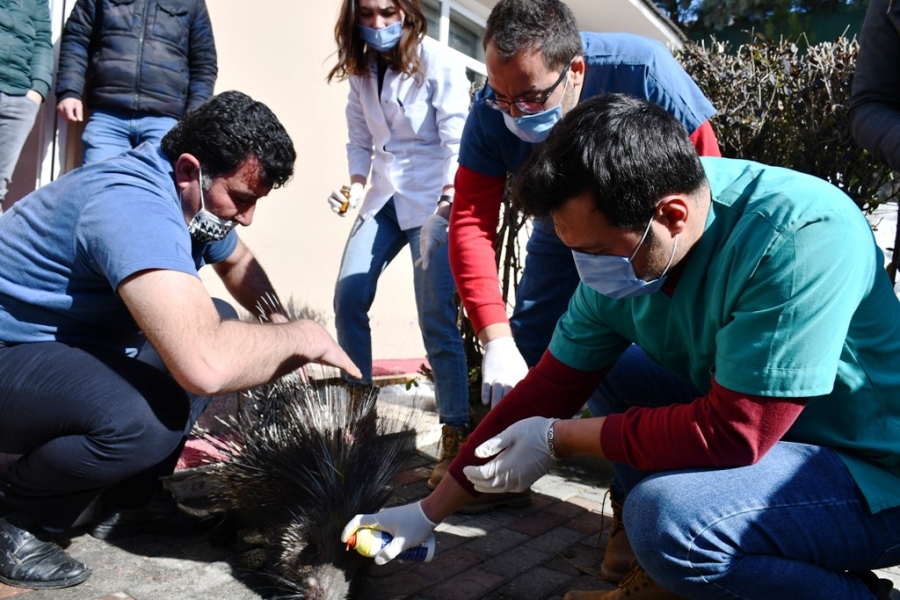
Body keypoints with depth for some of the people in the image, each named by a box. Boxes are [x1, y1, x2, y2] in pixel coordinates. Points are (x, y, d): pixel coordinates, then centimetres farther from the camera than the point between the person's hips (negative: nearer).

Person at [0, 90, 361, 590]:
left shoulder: (194, 196, -1)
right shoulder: (136, 207, -32)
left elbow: (238, 263, 21)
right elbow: (207, 365, -46)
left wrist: (280, 326, 2)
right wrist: (303, 337, -27)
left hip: (70, 343, 10)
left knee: (226, 342, 3)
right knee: (144, 418, -36)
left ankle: (125, 501, 12)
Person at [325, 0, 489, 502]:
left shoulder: (438, 62, -6)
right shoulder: (361, 70, 10)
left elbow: (457, 138, -11)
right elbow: (360, 139, 14)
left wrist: (451, 195, -26)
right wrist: (357, 186, -3)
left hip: (434, 197, -5)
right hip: (385, 197, 6)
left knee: (437, 317, -12)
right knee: (348, 298, -7)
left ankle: (456, 437, -4)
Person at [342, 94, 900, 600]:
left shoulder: (802, 233, -31)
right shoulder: (620, 255, -9)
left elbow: (731, 433, -32)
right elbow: (548, 389, -4)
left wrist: (557, 439, -18)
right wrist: (428, 512, 1)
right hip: (755, 441, 7)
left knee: (666, 516, -30)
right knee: (604, 371, 2)